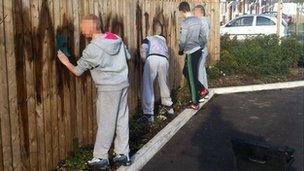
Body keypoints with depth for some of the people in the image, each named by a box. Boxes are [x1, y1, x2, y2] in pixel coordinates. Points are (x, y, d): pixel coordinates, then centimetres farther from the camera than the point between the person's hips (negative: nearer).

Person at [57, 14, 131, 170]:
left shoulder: (92, 49, -15)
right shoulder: (117, 39, 4)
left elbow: (77, 71, -7)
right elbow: (128, 56, 18)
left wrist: (66, 62, 11)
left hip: (108, 88, -7)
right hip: (123, 84, 7)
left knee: (105, 124, 1)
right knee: (122, 120, 11)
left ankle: (100, 158, 10)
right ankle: (123, 154, 19)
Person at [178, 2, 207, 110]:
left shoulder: (185, 23, -17)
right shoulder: (198, 20, 7)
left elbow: (183, 40, -15)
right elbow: (203, 37, 12)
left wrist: (181, 50, 3)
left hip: (191, 52, -8)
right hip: (198, 50, 8)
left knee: (192, 77, 0)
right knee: (186, 72, 23)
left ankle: (195, 104, 7)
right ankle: (201, 89, 22)